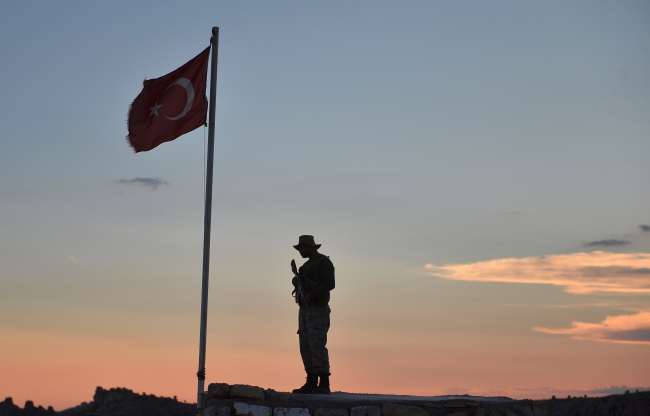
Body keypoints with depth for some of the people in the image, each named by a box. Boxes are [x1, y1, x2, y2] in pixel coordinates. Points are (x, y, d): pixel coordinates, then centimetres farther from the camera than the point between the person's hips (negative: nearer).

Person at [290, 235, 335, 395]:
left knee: (317, 345, -15)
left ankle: (324, 384, -16)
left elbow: (330, 284, -17)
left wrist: (311, 295, -24)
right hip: (304, 310, 9)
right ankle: (311, 383, 7)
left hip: (317, 310, -9)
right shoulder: (306, 265, 21)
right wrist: (296, 282, 3)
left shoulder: (324, 262, -5)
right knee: (306, 347, 5)